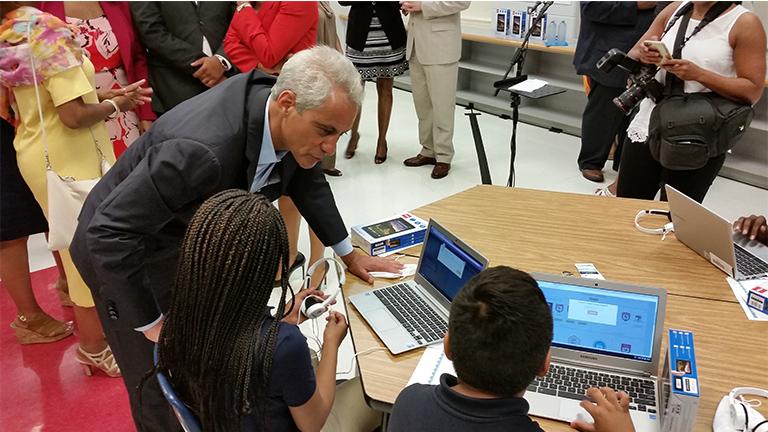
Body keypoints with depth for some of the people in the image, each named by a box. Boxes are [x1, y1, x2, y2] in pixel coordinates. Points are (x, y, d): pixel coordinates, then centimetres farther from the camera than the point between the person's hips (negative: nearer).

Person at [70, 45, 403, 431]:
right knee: (162, 391, 4)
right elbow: (110, 232, -31)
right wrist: (151, 323, -23)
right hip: (123, 254, -6)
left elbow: (306, 178, 5)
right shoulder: (203, 150, -41)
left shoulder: (288, 120, -17)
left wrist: (349, 254, 11)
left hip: (194, 244, 7)